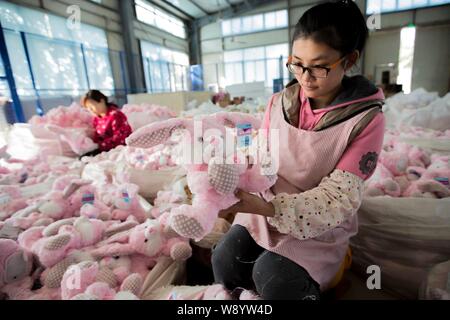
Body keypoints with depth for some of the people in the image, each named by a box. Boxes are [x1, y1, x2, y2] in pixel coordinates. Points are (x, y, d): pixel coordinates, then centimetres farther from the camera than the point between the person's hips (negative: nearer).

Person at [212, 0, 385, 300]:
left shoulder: (366, 119, -15)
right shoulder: (279, 103, -3)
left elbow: (338, 197, -19)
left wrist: (268, 208, -33)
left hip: (321, 225, -3)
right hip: (266, 210, 4)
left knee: (273, 276, -21)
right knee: (224, 259, -13)